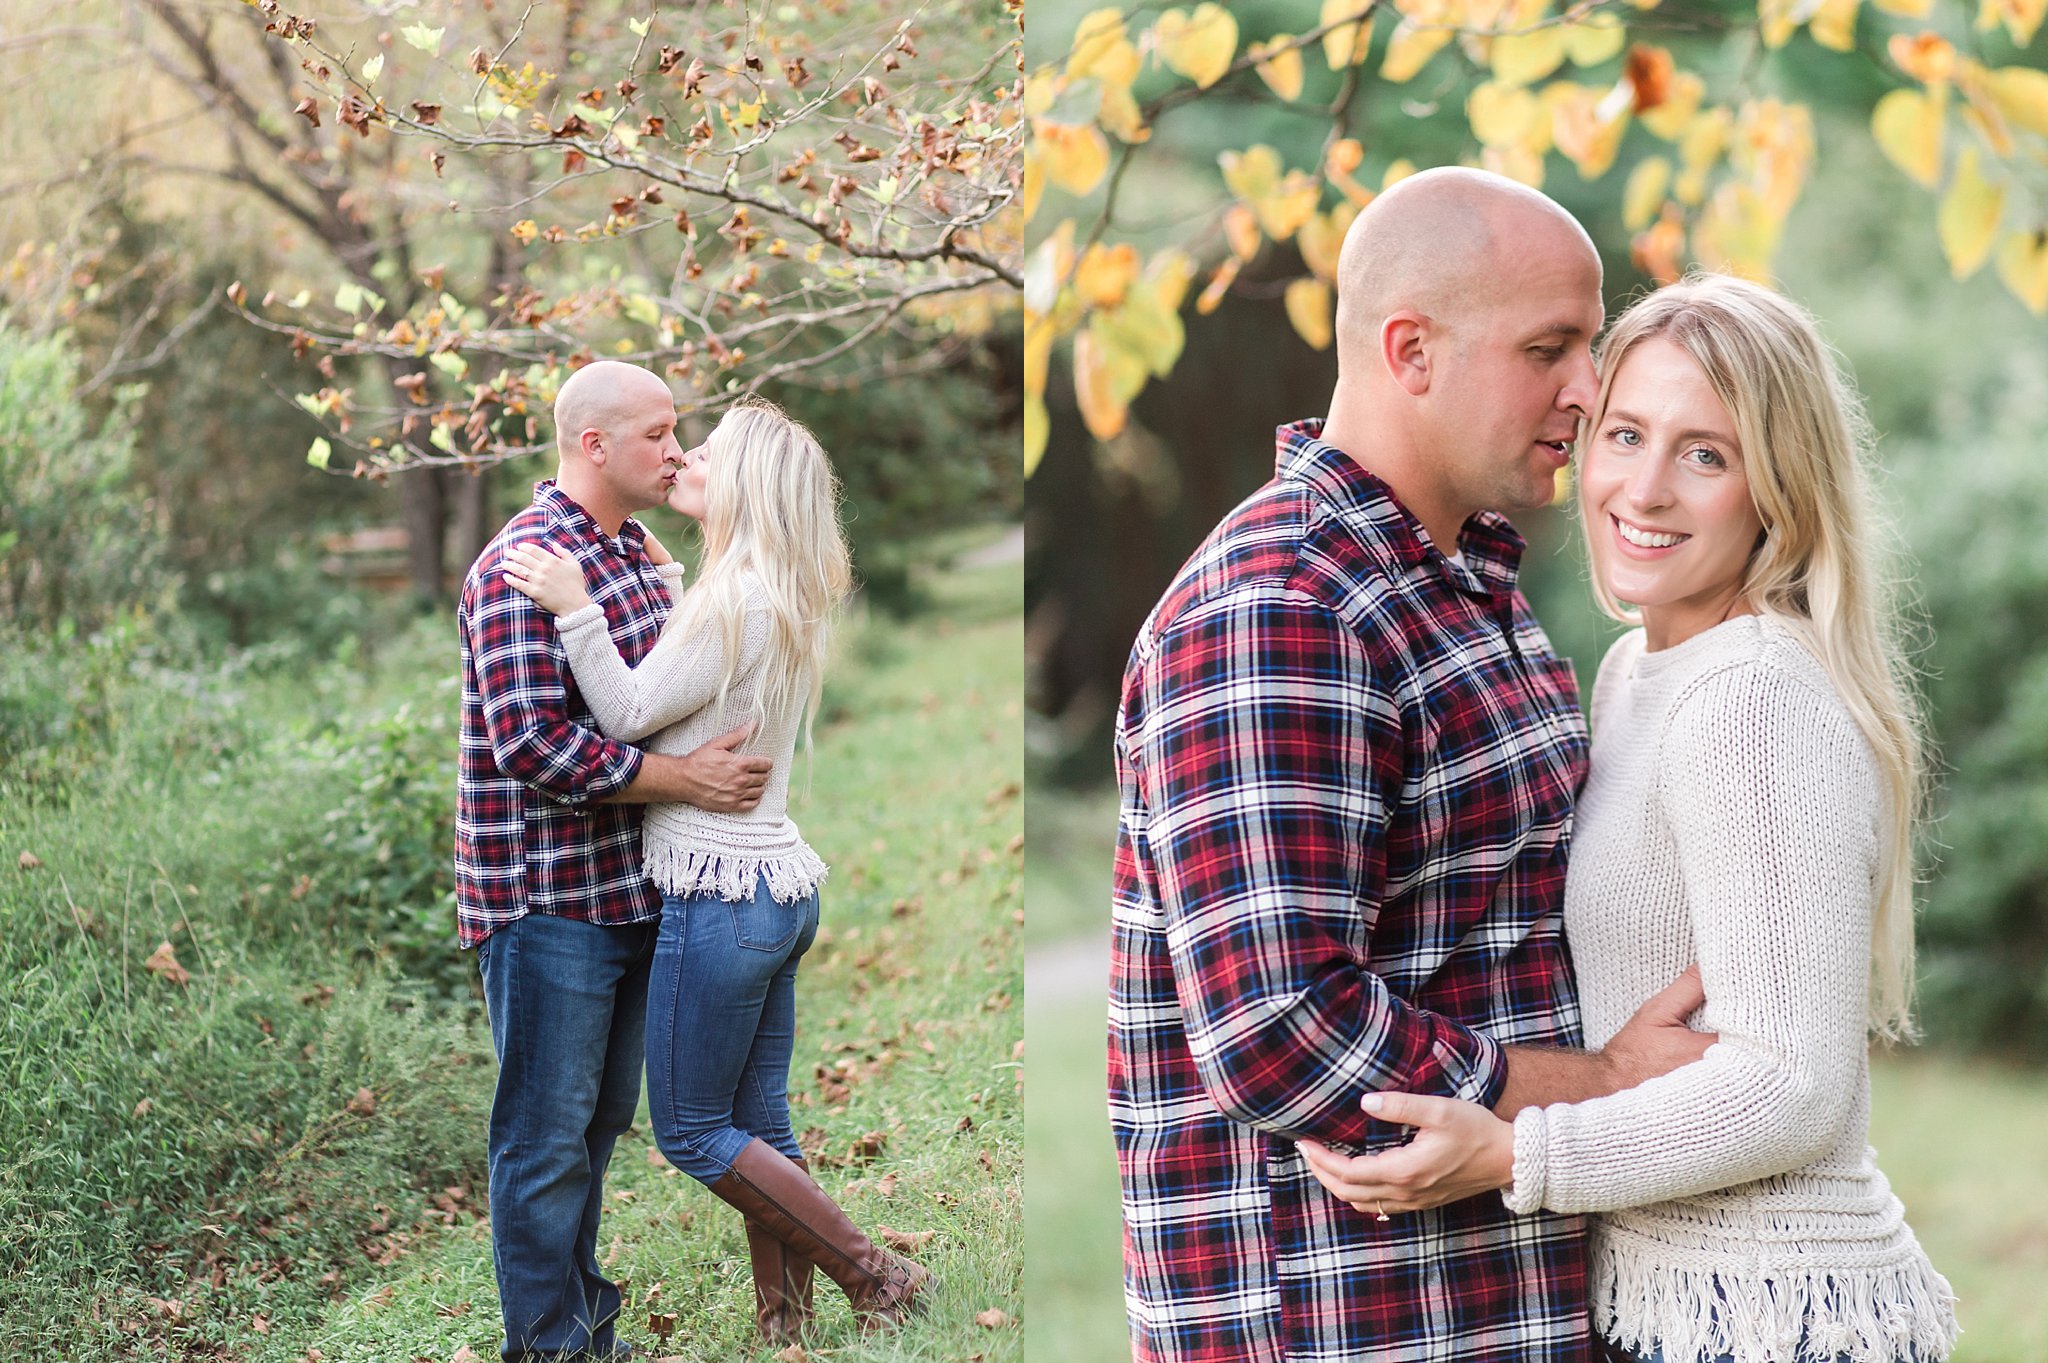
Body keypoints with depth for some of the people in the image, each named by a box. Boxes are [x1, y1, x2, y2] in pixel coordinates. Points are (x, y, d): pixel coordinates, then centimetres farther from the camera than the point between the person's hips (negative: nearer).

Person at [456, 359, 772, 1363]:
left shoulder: (635, 552, 12)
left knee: (599, 1123, 18)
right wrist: (685, 779, -20)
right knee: (549, 1138, 0)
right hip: (549, 901, -9)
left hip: (629, 892, 9)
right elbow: (532, 744, -25)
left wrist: (727, 758, 12)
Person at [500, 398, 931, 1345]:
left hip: (722, 893, -9)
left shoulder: (740, 599, -18)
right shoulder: (788, 600, 11)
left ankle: (874, 1276, 3)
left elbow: (630, 715, -14)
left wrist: (575, 609, -17)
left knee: (692, 1131, 1)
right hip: (780, 885, 9)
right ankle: (783, 1324, 17)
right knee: (758, 1125, 13)